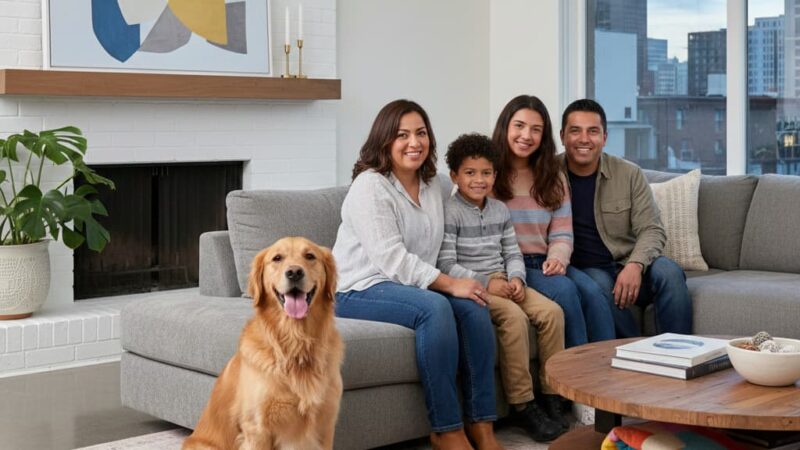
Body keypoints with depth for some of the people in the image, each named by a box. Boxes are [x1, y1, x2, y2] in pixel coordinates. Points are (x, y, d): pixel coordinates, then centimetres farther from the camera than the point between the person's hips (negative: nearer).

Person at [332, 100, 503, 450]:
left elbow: (435, 248, 13)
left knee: (473, 307, -19)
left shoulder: (432, 185, 12)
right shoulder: (370, 187, -13)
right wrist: (450, 284, -23)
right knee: (435, 308, -32)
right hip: (358, 290, -7)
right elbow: (392, 260, -21)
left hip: (410, 285, 7)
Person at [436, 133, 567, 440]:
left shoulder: (500, 210, 15)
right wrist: (485, 283, -20)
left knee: (551, 311, -14)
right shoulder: (450, 212, -7)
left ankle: (552, 393, -6)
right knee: (513, 316, -31)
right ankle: (522, 404, -24)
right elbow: (446, 264, -13)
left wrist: (516, 278, -5)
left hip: (503, 283, 7)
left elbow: (513, 253, 16)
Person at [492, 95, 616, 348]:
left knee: (592, 291, -24)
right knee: (564, 289, -29)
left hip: (545, 264, 5)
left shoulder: (553, 177, 16)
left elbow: (561, 235, 10)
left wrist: (557, 259, -12)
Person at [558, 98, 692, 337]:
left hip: (628, 266, 2)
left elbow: (652, 230, -3)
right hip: (584, 271, -2)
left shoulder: (629, 174, 1)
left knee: (668, 272, -28)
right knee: (601, 285, -35)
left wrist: (635, 265, -23)